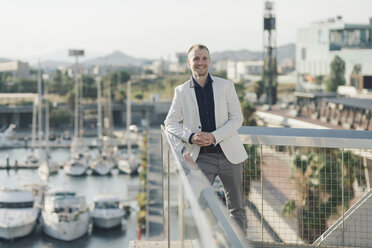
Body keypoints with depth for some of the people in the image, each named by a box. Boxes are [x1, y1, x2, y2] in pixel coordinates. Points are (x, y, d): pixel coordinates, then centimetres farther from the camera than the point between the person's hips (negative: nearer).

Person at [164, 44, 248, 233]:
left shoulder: (226, 86, 3)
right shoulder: (182, 91, 4)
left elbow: (237, 118, 0)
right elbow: (170, 122, 6)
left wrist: (214, 136, -15)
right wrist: (190, 137, -13)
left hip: (229, 154, 1)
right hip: (202, 157, -1)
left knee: (237, 208, 8)